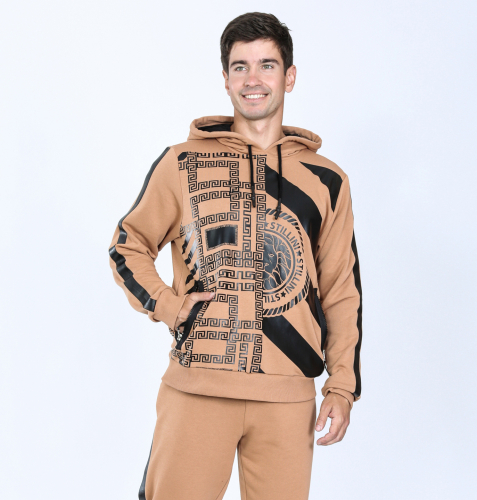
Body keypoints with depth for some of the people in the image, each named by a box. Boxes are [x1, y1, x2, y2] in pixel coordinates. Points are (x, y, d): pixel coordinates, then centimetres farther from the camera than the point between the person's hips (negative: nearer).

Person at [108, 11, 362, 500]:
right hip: (196, 386, -1)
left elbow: (342, 290, 11)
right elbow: (127, 245, 14)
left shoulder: (326, 180, 10)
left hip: (288, 396, 1)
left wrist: (342, 387, 6)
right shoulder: (181, 163, 6)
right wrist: (167, 305, -1)